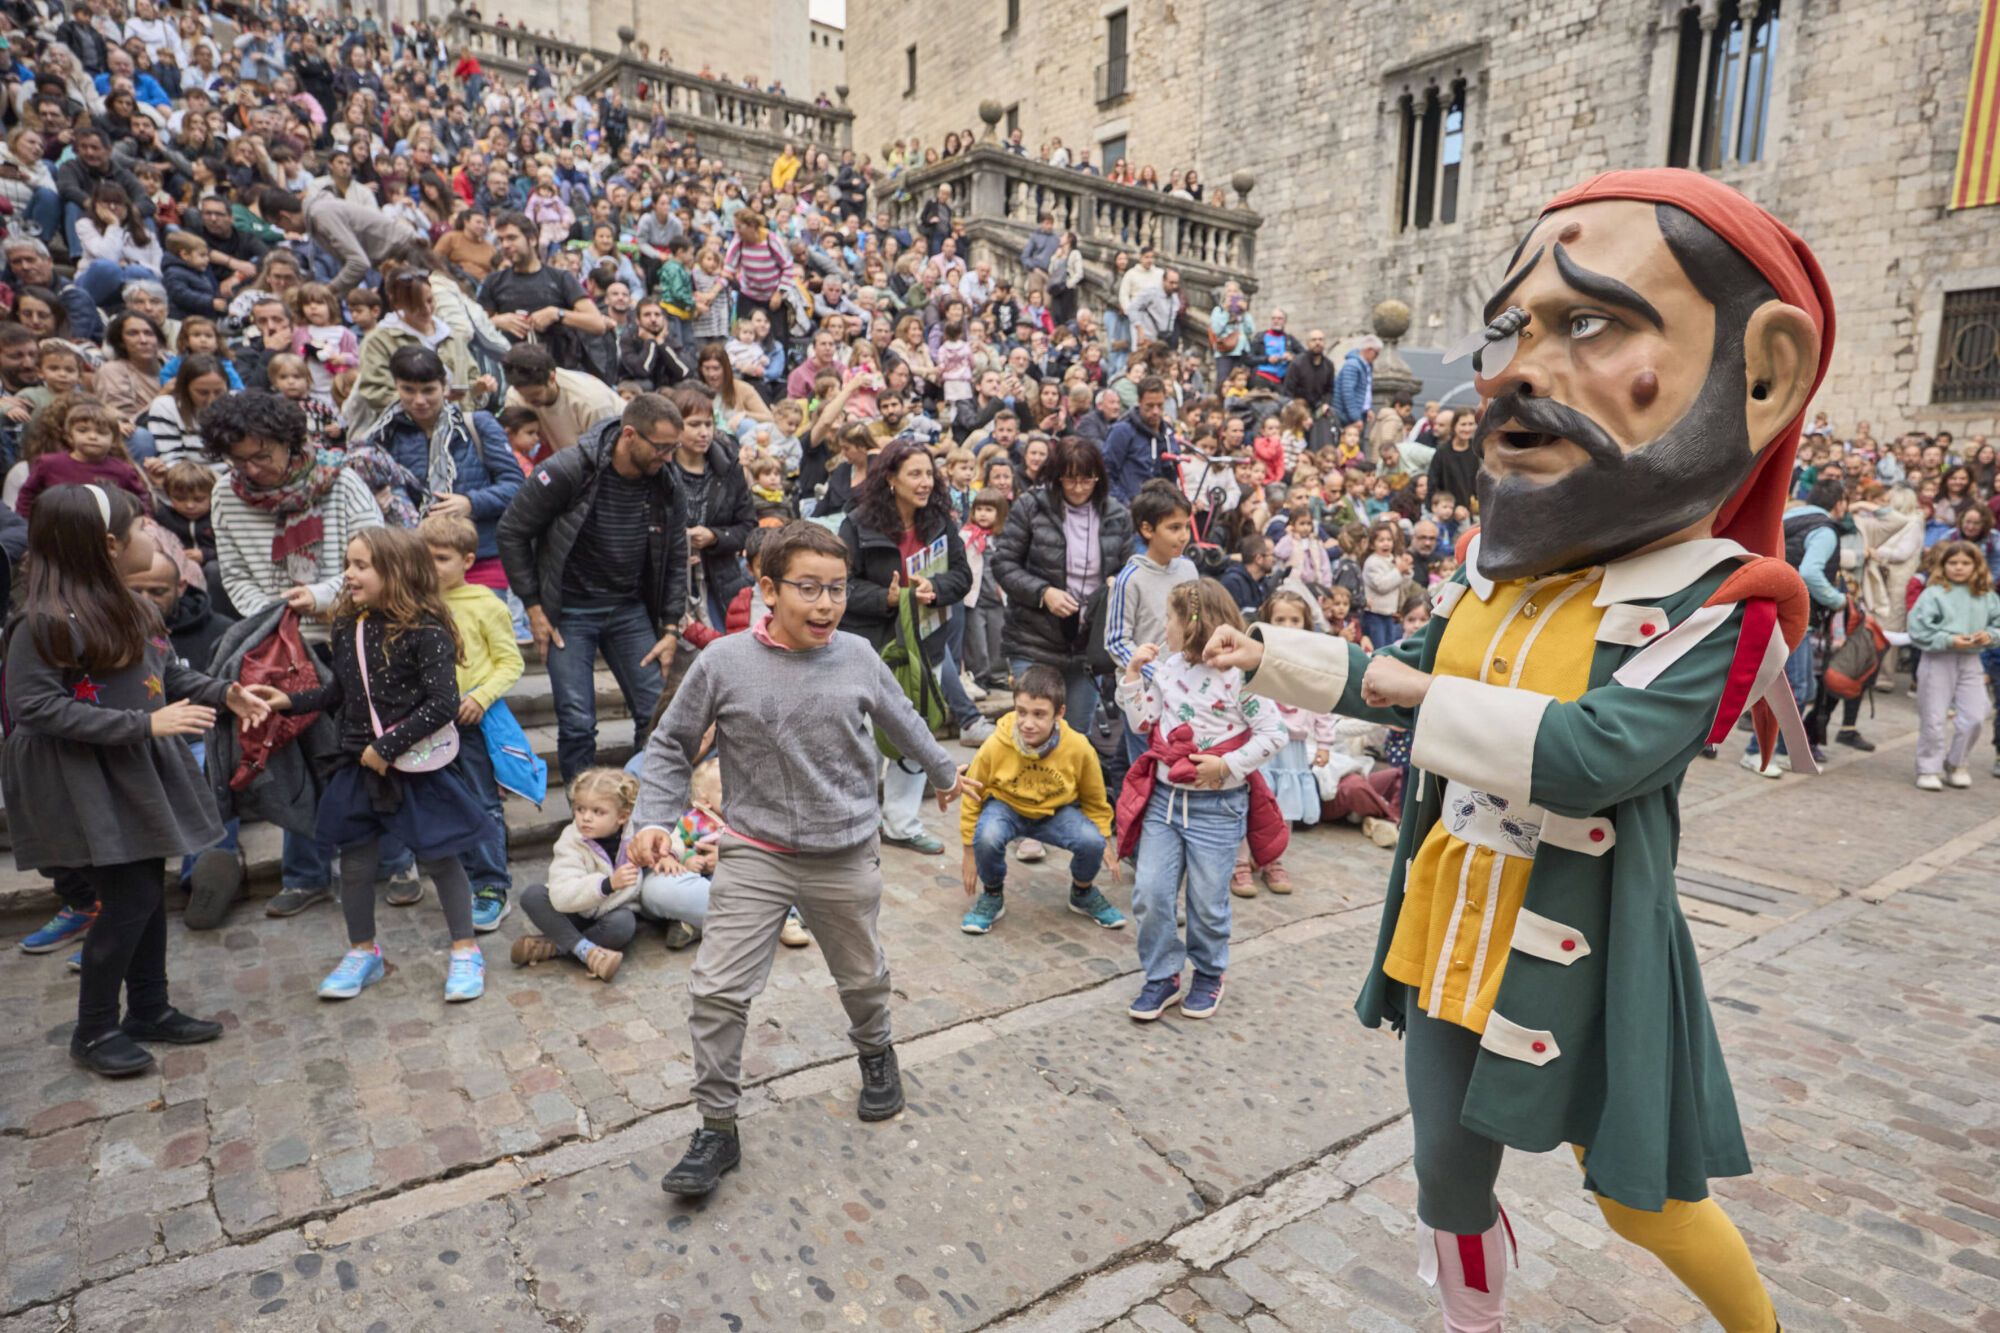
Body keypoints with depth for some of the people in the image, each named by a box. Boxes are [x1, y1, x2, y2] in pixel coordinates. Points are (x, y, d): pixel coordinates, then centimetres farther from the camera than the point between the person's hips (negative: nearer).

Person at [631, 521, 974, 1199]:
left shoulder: (857, 657, -5)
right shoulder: (723, 662, -12)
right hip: (755, 855, -1)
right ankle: (717, 1128, 15)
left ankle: (875, 1052, 52)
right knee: (717, 990, -5)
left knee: (862, 975, 20)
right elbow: (671, 747, -1)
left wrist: (944, 772, 27)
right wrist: (654, 818, -13)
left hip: (847, 856, 2)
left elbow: (902, 722, 13)